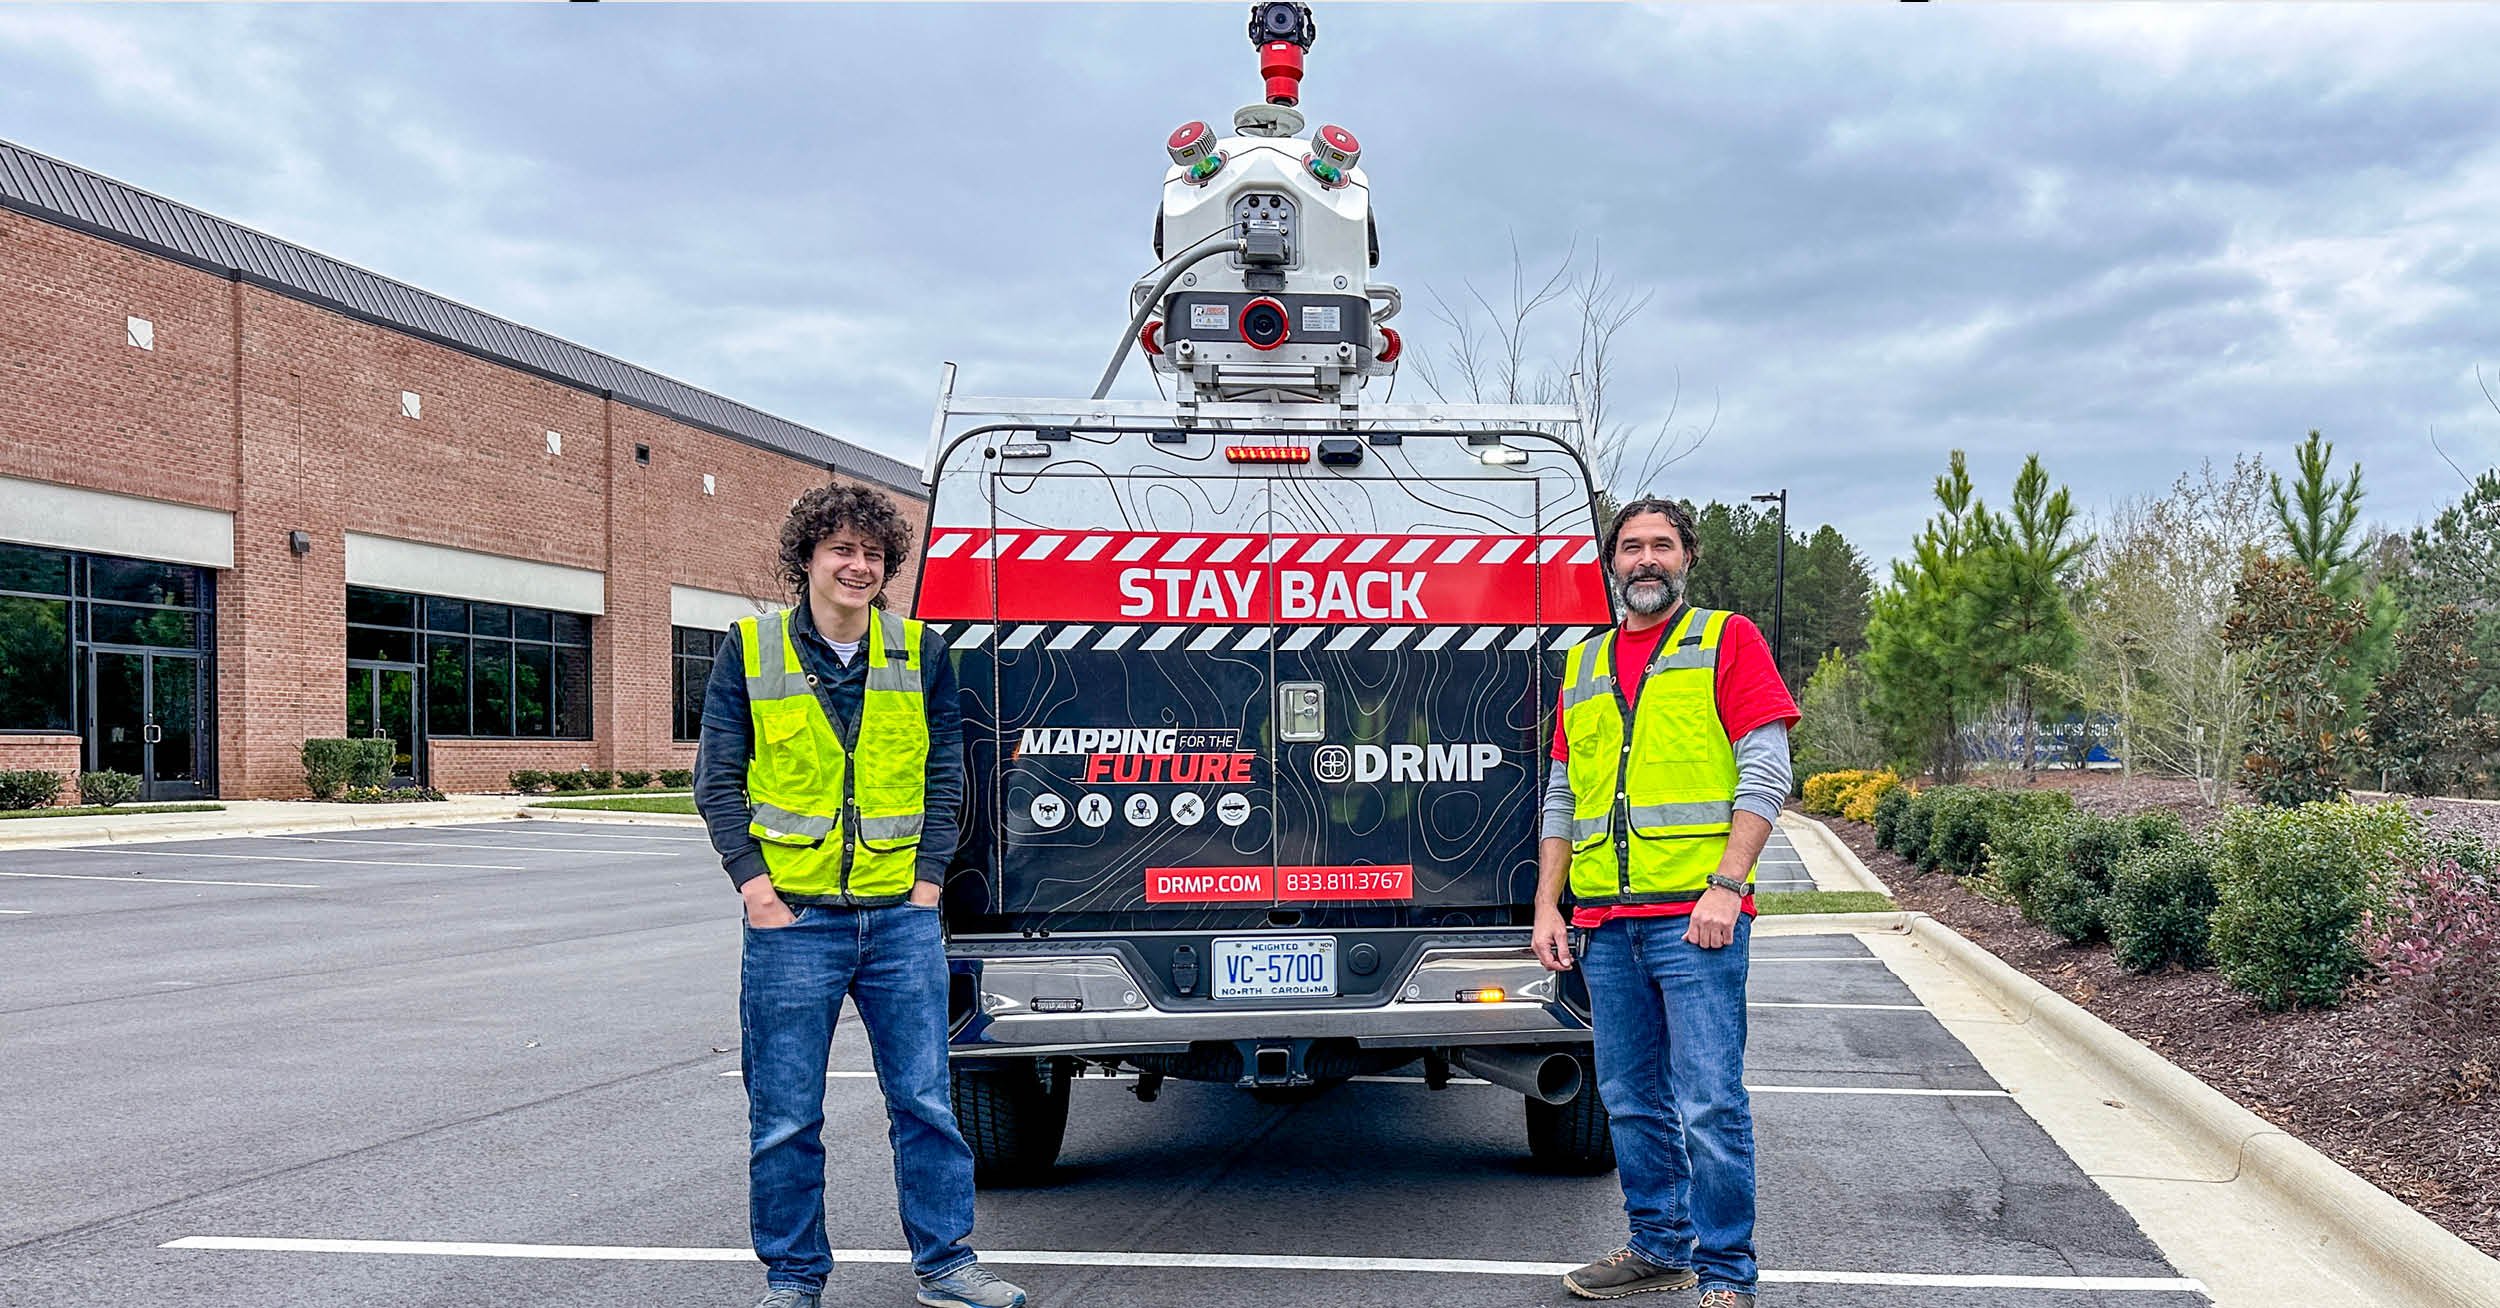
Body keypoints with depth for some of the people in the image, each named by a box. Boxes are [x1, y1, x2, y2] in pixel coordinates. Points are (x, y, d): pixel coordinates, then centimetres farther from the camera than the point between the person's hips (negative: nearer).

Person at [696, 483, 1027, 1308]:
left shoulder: (921, 654, 6)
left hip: (900, 917, 1)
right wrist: (752, 879, -8)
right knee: (785, 1116, 6)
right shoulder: (749, 650, 2)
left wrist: (929, 876, -2)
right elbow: (718, 776, 1)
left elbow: (945, 773, 8)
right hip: (792, 917, -1)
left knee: (925, 1101, 6)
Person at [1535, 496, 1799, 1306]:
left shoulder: (1726, 641, 4)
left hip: (1694, 918, -5)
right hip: (1605, 922, 6)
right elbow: (1562, 799, 21)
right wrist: (1547, 905, 12)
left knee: (1709, 1105, -6)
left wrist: (1726, 886, -14)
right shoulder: (1583, 667, 20)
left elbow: (1765, 775, -5)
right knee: (1632, 1102, 11)